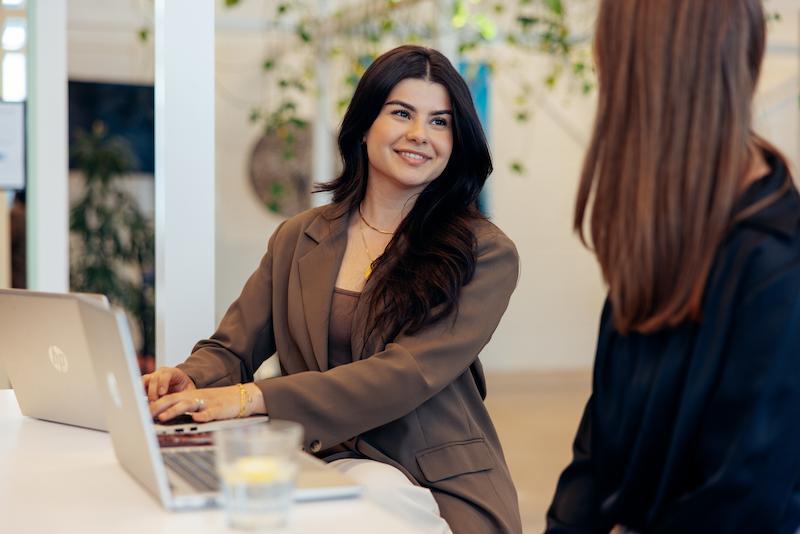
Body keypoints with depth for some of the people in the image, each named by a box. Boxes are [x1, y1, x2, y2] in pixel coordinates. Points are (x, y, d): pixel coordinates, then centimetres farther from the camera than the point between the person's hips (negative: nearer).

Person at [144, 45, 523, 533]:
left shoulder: (485, 255, -3)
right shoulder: (297, 240, 12)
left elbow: (408, 373, -16)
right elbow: (231, 350, 11)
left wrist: (255, 397, -25)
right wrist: (190, 380, -15)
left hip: (441, 489, -3)